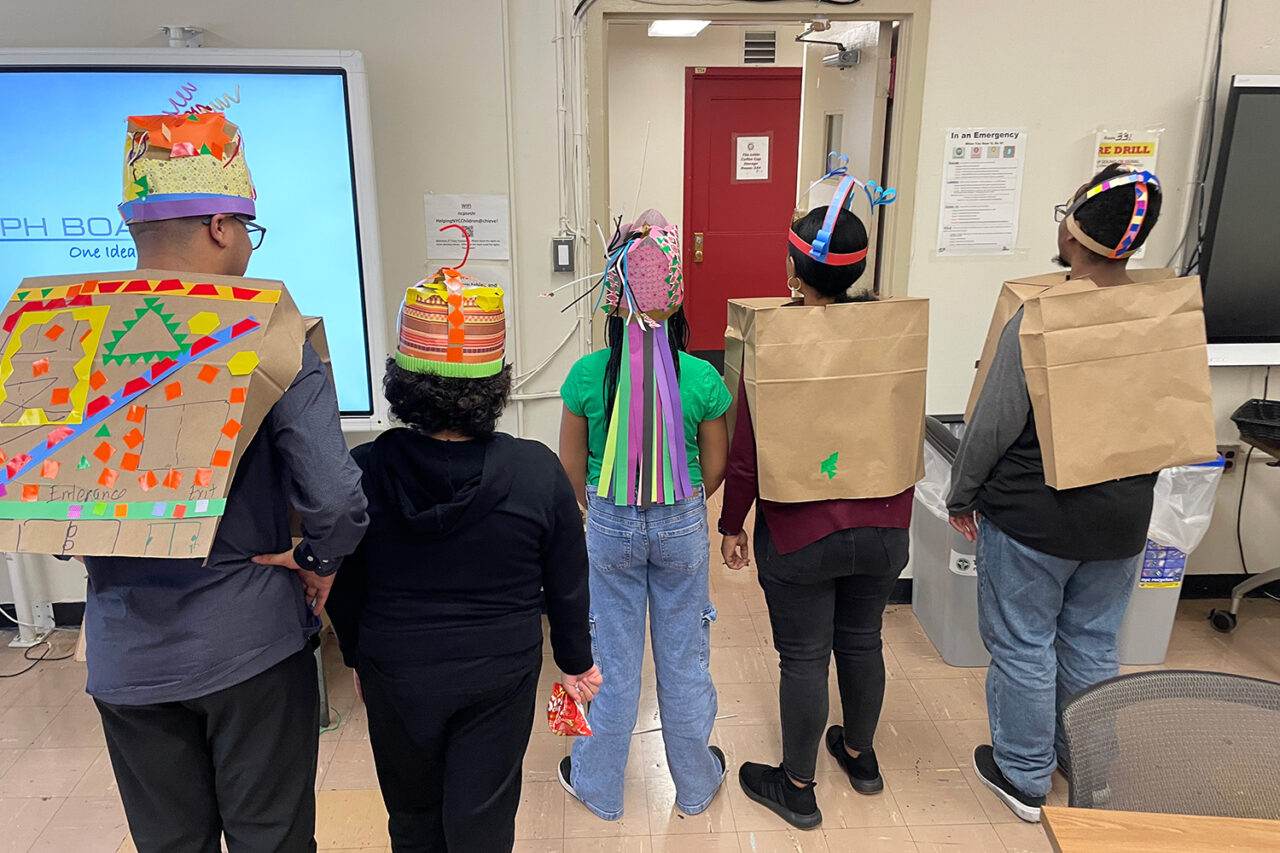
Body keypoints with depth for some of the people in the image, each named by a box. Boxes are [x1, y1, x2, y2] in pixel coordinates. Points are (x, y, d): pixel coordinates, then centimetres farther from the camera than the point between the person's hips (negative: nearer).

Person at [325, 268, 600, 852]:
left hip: (395, 673, 1)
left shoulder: (361, 472, -17)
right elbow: (567, 587, -7)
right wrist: (577, 661, 10)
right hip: (500, 673, -1)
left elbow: (344, 589, -4)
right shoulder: (538, 471, -18)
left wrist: (357, 657, 14)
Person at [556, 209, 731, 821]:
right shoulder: (702, 378, -14)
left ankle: (599, 787, 36)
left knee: (613, 661, 17)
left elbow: (571, 466, -5)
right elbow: (714, 467, -2)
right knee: (684, 660, 18)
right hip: (682, 528, 0)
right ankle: (696, 783, 39)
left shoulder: (588, 374, -15)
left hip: (610, 527, 0)